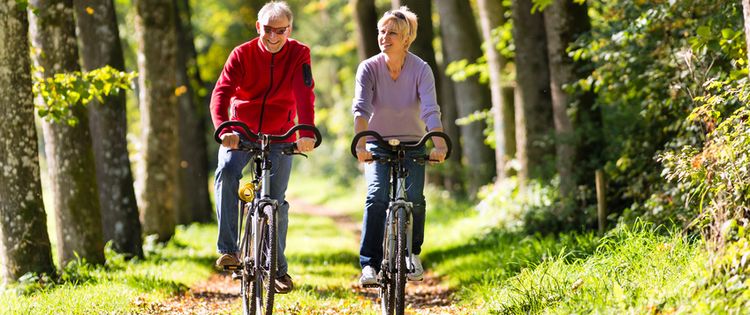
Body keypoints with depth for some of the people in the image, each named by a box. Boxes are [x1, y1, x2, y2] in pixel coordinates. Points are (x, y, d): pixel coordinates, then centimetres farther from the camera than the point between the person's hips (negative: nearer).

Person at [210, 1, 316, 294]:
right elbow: (221, 92, -23)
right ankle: (228, 249, -27)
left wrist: (307, 133, -39)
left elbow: (304, 94, -23)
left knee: (276, 201, -4)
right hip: (241, 132, 0)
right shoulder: (242, 54, -10)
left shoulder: (299, 54, -9)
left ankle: (278, 267, 12)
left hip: (279, 137, 0)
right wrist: (223, 129, -42)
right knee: (226, 171, -29)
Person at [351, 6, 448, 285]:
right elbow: (360, 108, -27)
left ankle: (412, 253, 10)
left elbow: (431, 111, -27)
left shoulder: (421, 69, -15)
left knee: (414, 198, -16)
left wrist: (438, 145, -43)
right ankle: (369, 264, -19)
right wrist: (361, 144, -43)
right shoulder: (369, 68, -14)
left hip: (412, 144, 0)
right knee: (377, 196, -22)